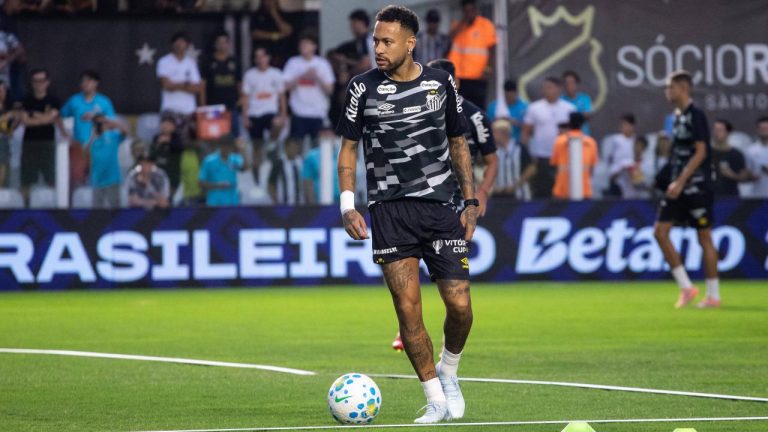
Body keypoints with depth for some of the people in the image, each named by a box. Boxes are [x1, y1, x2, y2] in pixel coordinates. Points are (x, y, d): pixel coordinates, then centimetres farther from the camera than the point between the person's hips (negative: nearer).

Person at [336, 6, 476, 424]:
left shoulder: (441, 83, 4)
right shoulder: (363, 88, 1)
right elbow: (348, 148, 7)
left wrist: (470, 201, 9)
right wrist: (347, 204, -5)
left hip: (439, 206, 1)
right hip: (389, 211, -1)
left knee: (459, 305, -6)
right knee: (407, 308, -7)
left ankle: (448, 372, 24)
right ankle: (436, 401, 4)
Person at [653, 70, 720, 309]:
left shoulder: (696, 116, -11)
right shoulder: (677, 116, 14)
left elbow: (700, 152, -18)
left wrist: (681, 182, -22)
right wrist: (674, 182, 17)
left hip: (696, 185, -9)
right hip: (678, 186, 9)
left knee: (704, 237, -2)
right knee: (660, 231, -2)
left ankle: (713, 295, 5)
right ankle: (686, 287, 3)